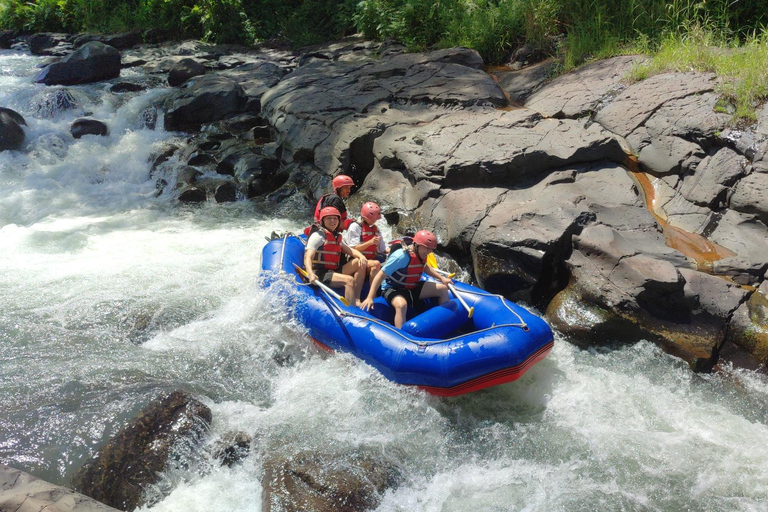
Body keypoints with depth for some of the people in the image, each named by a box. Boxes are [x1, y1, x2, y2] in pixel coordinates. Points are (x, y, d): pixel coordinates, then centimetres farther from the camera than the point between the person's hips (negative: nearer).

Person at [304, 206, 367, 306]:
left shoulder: (337, 237, 19)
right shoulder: (318, 235, -6)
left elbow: (351, 251, 15)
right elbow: (308, 257, -18)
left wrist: (361, 257, -10)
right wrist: (310, 274, -38)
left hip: (334, 272, 8)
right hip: (319, 274, -8)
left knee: (360, 263, -4)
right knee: (349, 280, -28)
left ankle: (357, 299, -12)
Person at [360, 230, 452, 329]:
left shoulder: (421, 255, -3)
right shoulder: (402, 256, -29)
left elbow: (425, 267, 24)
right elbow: (381, 275, -30)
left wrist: (441, 278, 15)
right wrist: (370, 298, -36)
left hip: (413, 288, 9)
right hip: (393, 289, -9)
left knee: (443, 288, 2)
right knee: (401, 305, -43)